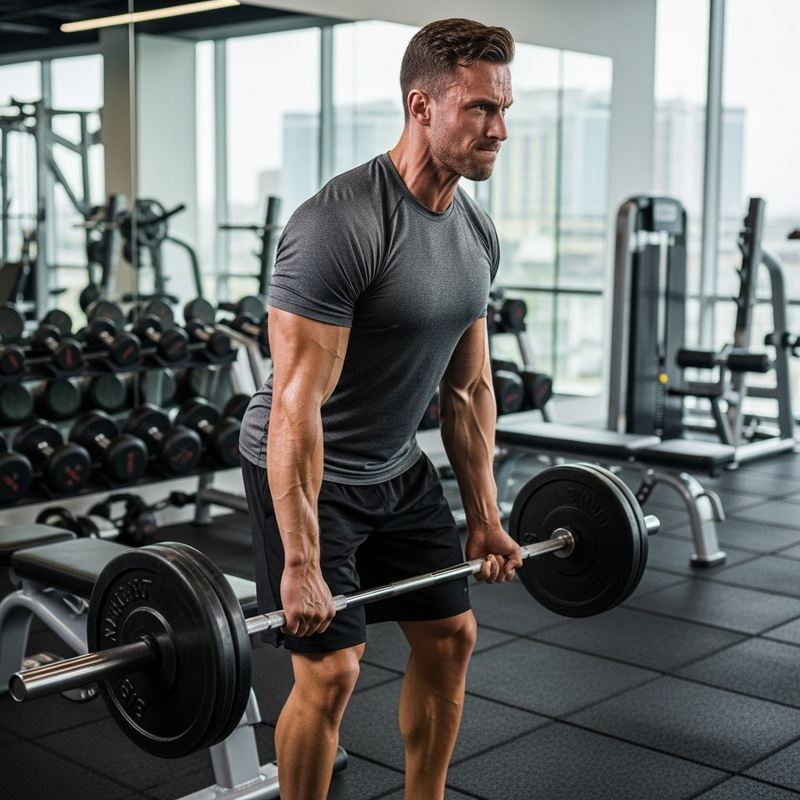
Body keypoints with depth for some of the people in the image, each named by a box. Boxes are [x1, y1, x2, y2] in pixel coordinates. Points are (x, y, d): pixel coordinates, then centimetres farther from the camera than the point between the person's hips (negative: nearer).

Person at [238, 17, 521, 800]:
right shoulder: (339, 226, -27)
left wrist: (485, 517, 9)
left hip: (396, 467, 8)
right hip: (303, 471, -8)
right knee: (330, 667, -9)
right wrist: (301, 564, -28)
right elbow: (297, 402, -28)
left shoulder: (476, 233, 0)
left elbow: (469, 385, 8)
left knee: (450, 634, 13)